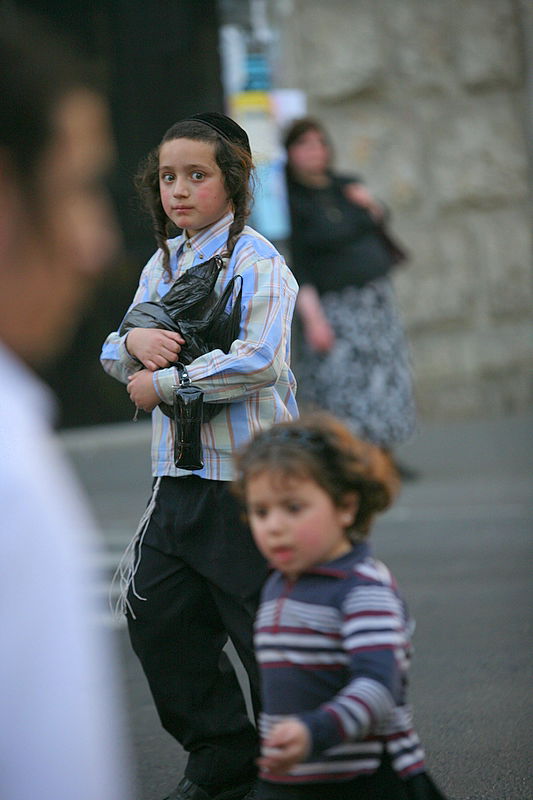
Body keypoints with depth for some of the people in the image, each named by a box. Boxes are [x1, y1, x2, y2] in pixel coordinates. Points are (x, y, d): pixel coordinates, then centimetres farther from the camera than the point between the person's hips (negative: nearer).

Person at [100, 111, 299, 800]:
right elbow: (114, 359, 15)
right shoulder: (164, 262, 13)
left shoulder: (256, 261, -10)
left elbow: (259, 361, -23)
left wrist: (159, 384, -16)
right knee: (158, 620, 8)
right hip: (180, 477, 8)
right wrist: (134, 339, -9)